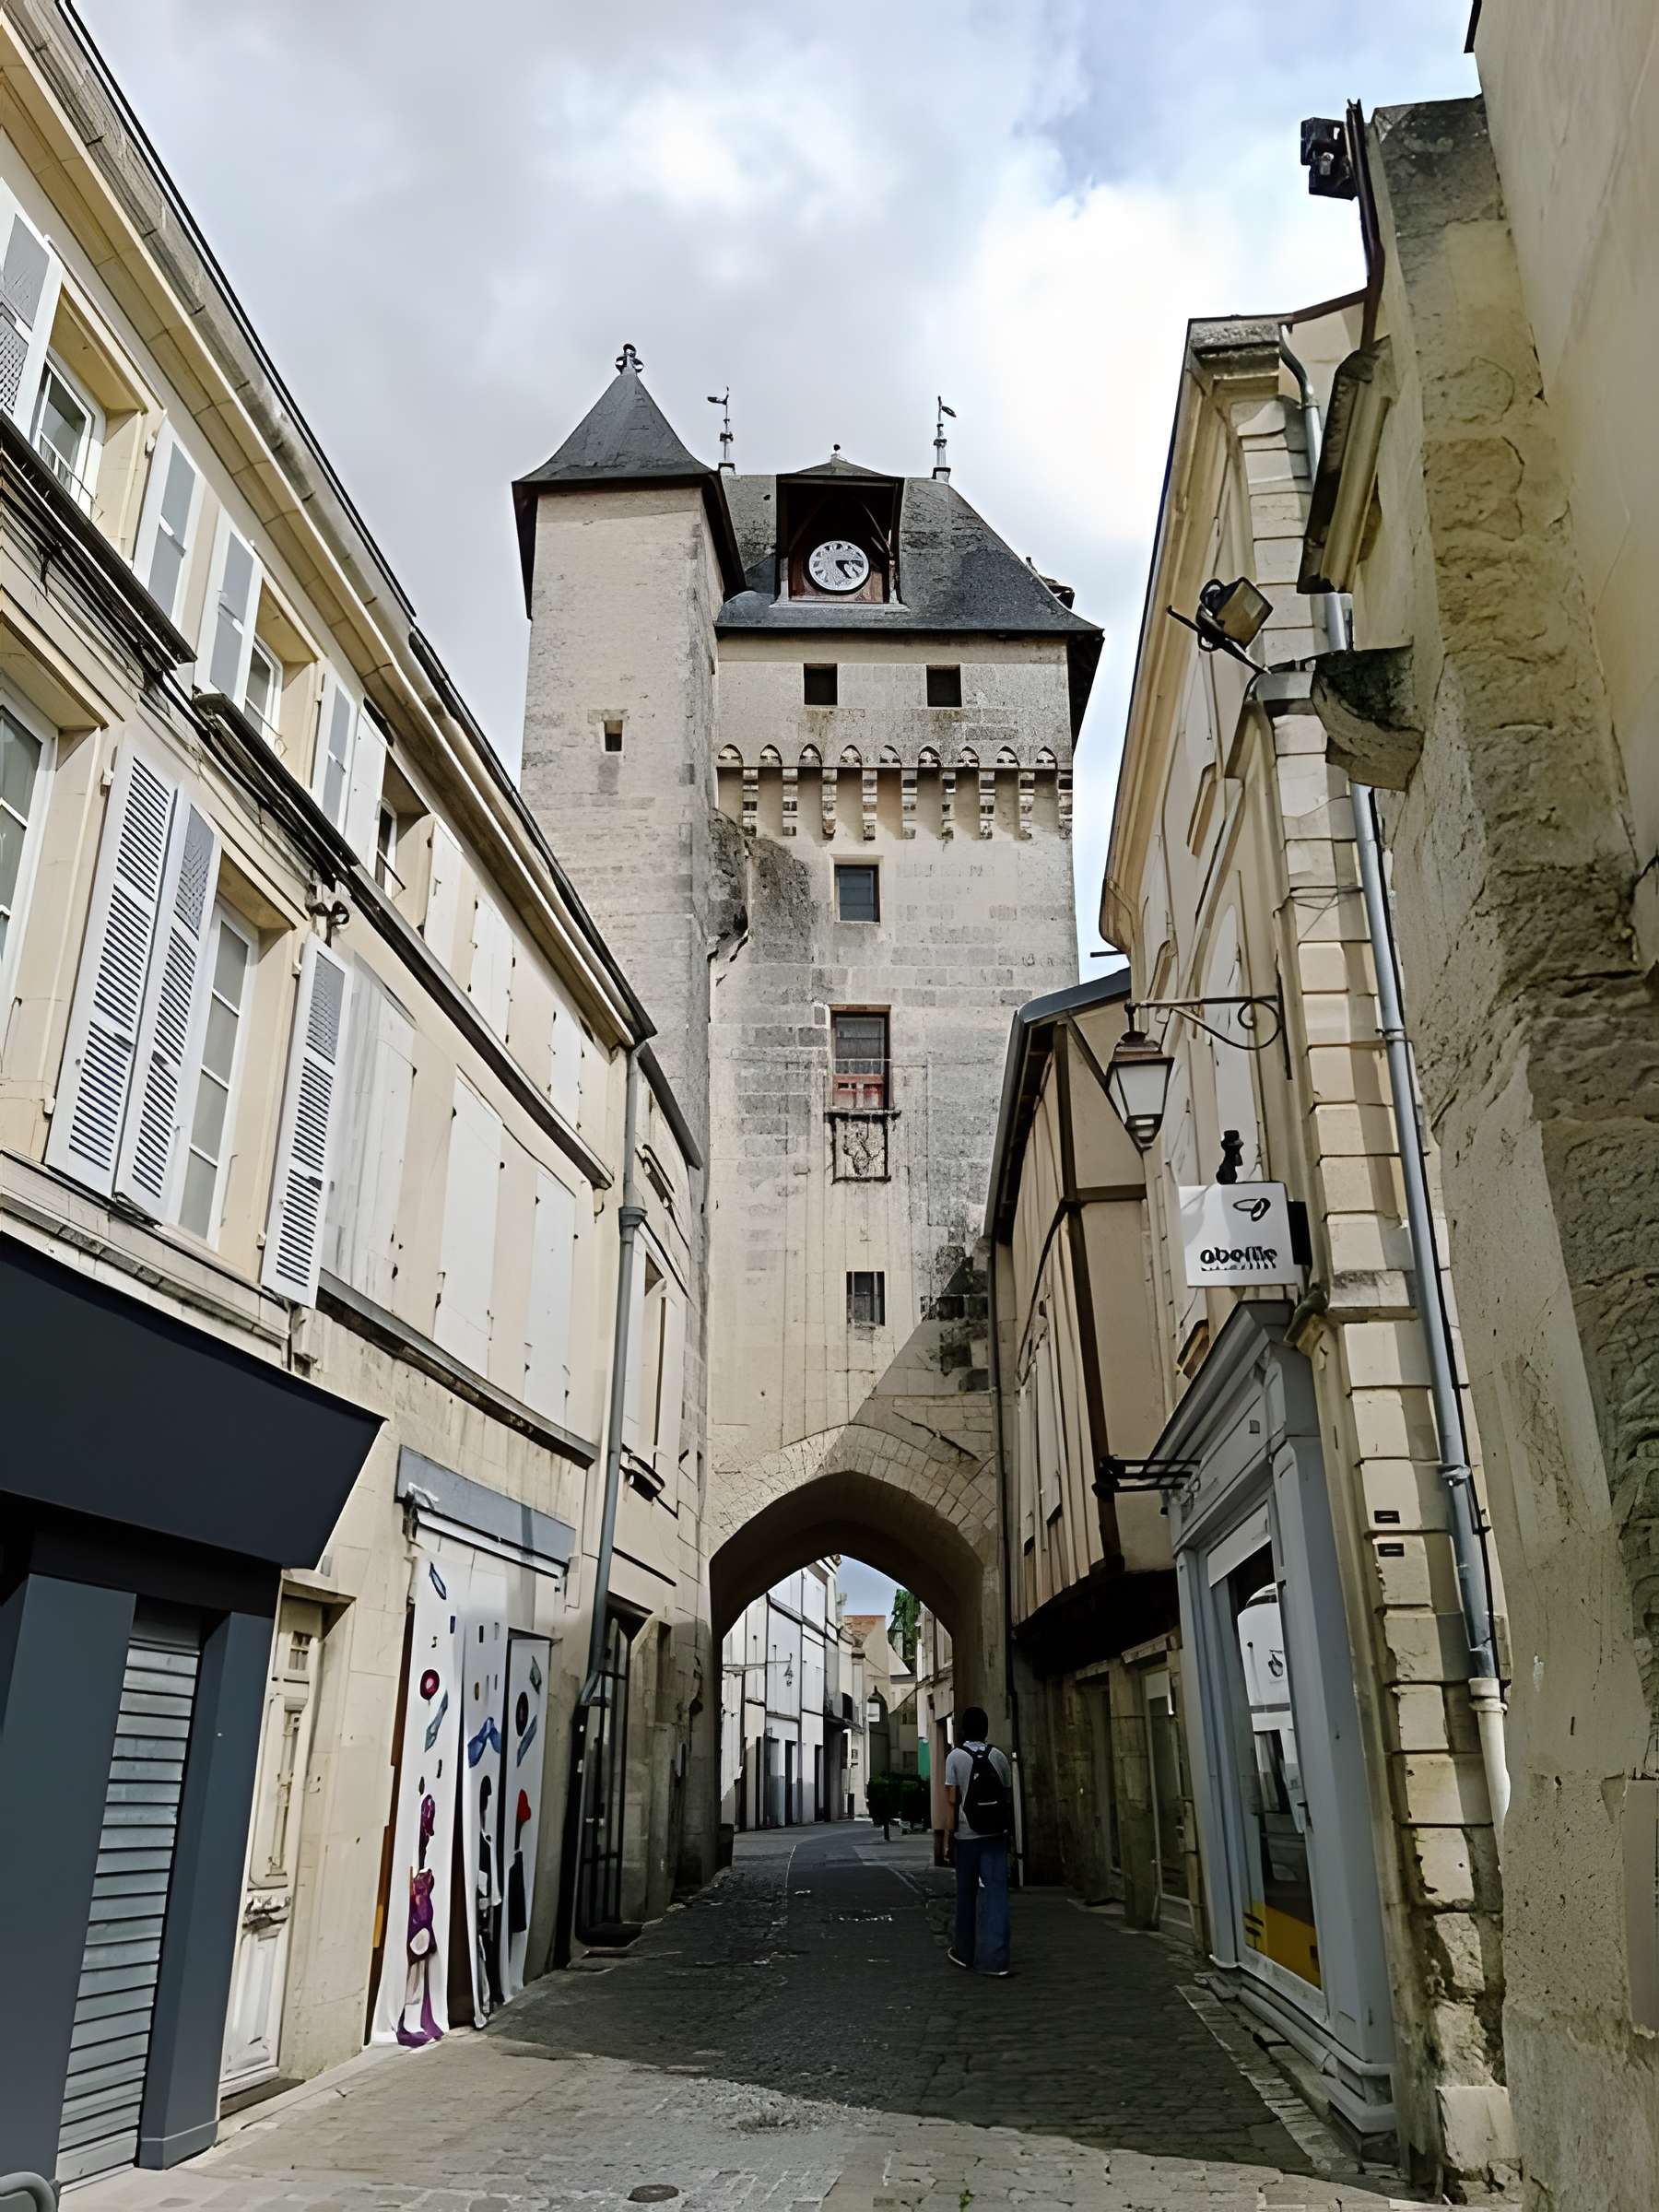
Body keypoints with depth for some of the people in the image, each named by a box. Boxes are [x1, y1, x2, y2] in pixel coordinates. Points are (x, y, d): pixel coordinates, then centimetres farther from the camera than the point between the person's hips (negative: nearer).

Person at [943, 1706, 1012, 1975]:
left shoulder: (956, 1757, -4)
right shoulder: (998, 1756, 4)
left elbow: (951, 1801, -7)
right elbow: (1009, 1798, 6)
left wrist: (948, 1837, -1)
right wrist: (1008, 1832, 15)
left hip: (967, 1836, -2)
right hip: (996, 1835, 2)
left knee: (966, 1894, 11)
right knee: (995, 1893, 1)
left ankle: (964, 1952, 24)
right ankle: (994, 1958, -5)